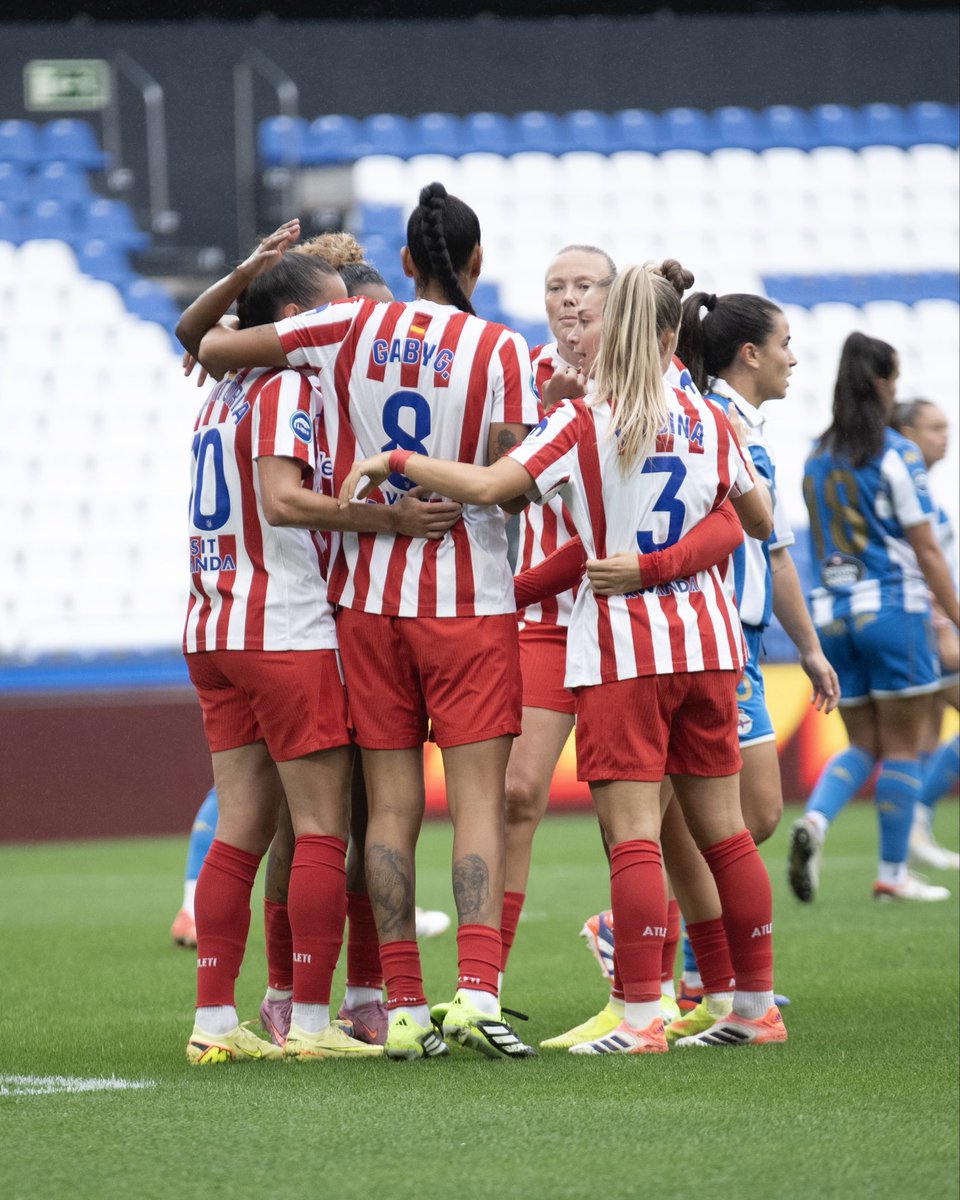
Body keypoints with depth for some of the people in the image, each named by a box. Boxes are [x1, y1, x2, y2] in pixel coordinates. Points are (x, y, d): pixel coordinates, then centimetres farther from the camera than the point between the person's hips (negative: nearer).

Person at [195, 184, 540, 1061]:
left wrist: (232, 359, 21)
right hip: (469, 595, -3)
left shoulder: (355, 328, -1)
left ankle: (402, 1009, 1)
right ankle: (478, 992, -17)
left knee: (391, 805, 4)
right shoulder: (501, 351, -8)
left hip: (370, 595, 3)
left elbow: (214, 347, -1)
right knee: (478, 798, -2)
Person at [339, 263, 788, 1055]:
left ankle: (642, 1018, -14)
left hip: (622, 648, -5)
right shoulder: (709, 424, 5)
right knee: (722, 826, 12)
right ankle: (758, 1005, 16)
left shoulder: (583, 424, -9)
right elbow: (758, 521, 17)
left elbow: (487, 485, -20)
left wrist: (392, 461, -9)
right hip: (704, 641, 5)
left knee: (633, 833, -8)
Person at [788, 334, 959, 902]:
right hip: (893, 607, -6)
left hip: (833, 613, 6)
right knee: (901, 746, 4)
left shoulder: (817, 459, 10)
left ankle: (814, 821, -14)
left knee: (863, 745, 12)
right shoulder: (896, 453, -9)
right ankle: (893, 873, 5)